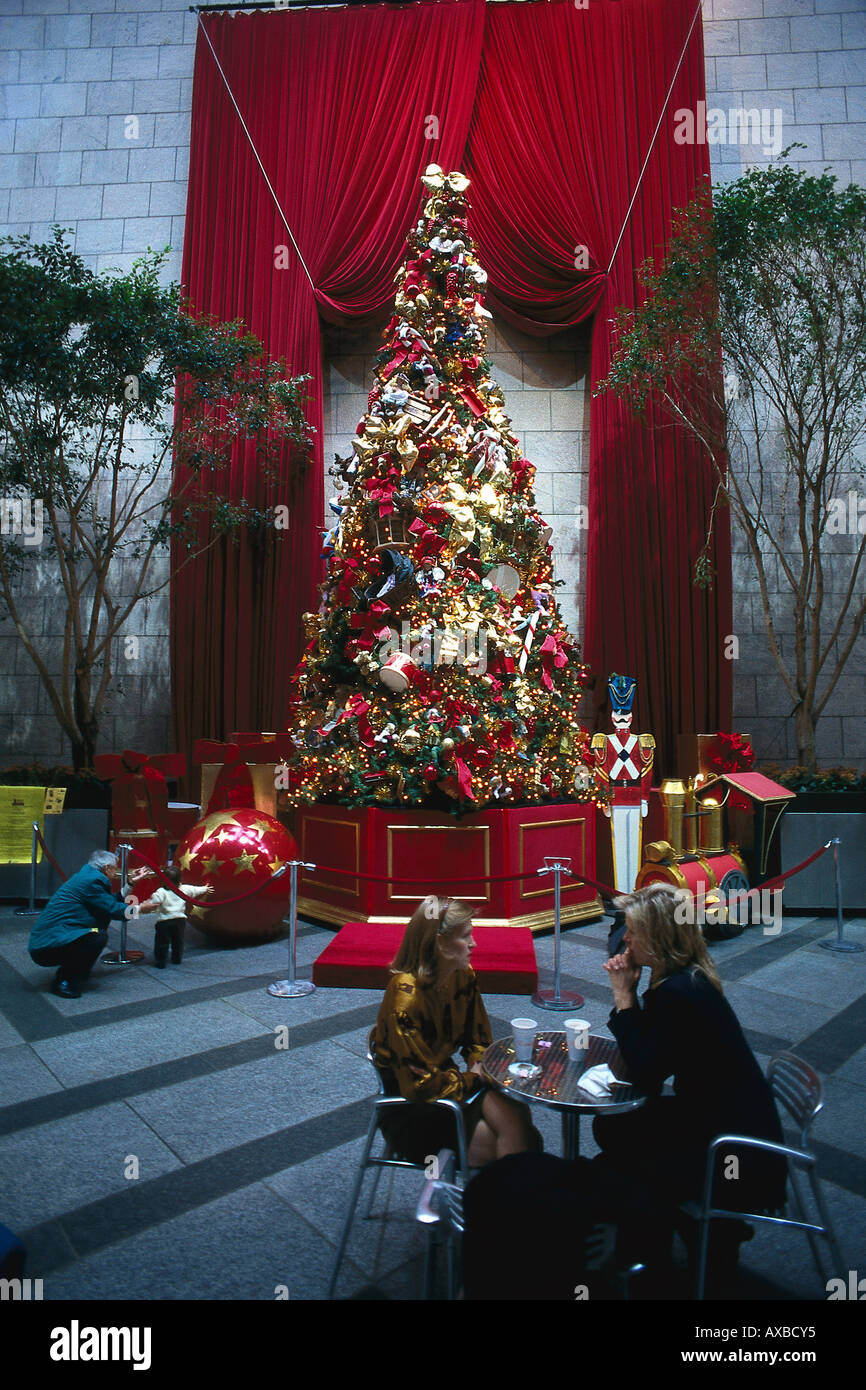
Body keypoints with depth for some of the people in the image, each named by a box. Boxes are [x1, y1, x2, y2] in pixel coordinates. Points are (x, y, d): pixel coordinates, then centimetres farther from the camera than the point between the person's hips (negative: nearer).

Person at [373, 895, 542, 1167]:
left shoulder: (463, 977, -4)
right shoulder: (405, 994, -26)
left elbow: (477, 1038, 10)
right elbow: (420, 1084, -22)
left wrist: (480, 1069, -10)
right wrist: (474, 1079, -12)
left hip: (445, 1077, 6)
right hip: (410, 1108, -6)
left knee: (517, 1114, -19)